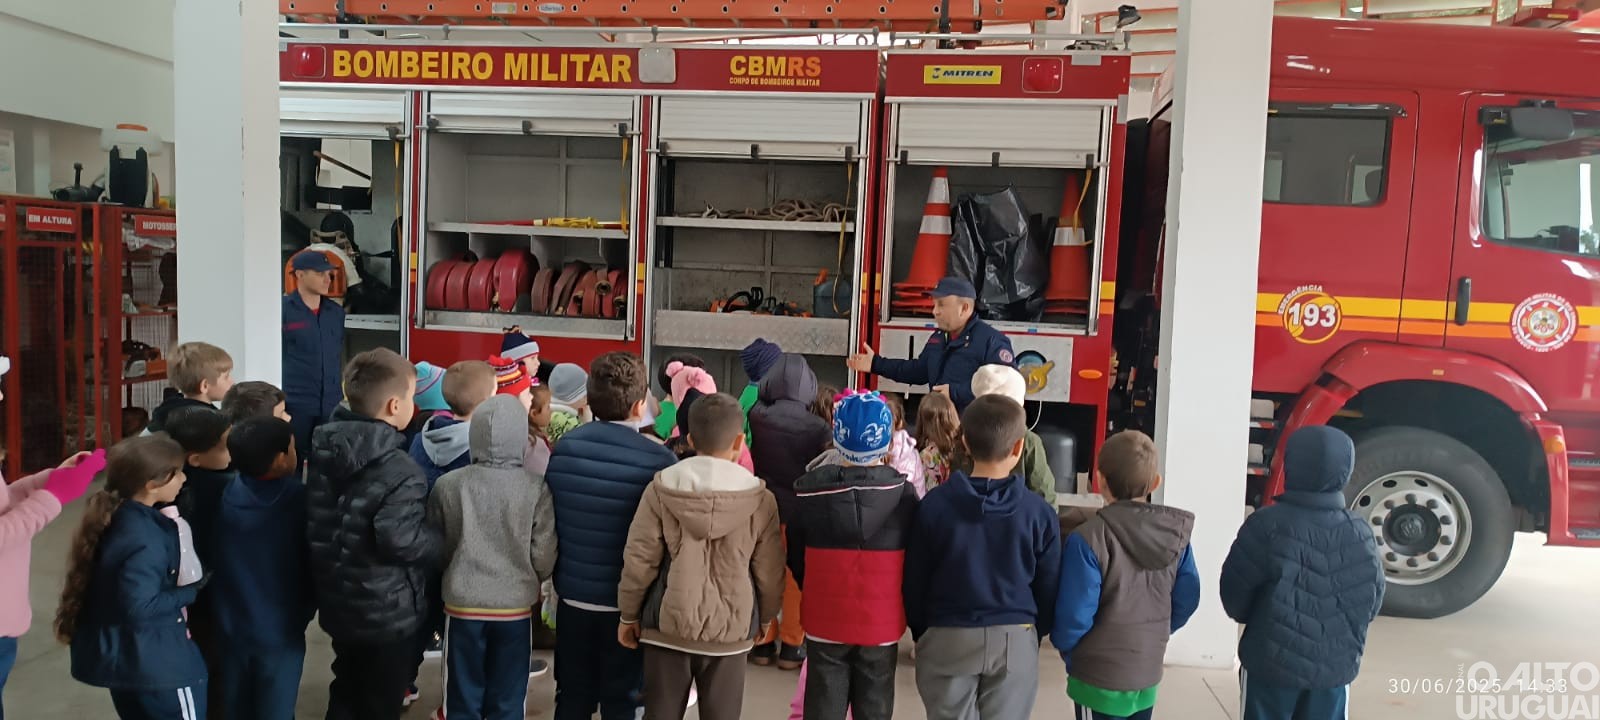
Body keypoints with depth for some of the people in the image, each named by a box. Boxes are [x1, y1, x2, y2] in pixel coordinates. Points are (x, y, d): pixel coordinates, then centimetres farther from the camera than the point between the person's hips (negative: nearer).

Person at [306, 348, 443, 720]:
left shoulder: (325, 448, 0)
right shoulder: (398, 470, -26)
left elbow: (318, 523, 10)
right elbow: (401, 540, -34)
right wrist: (443, 541, -17)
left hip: (338, 600, 7)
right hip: (387, 612, -7)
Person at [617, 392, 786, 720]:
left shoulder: (662, 488, -7)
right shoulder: (760, 498, -8)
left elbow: (639, 559, -4)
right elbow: (768, 570, -1)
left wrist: (629, 614, 10)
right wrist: (765, 618, 17)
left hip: (667, 624, 1)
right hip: (730, 628, 0)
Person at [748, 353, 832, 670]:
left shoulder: (755, 416, -10)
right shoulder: (817, 427, -14)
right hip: (802, 512, -2)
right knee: (797, 578, 12)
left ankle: (762, 641, 24)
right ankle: (791, 645, 20)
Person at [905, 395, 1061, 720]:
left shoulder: (934, 504, -10)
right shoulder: (1039, 512, -9)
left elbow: (915, 582, -2)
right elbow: (1048, 591, 0)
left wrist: (923, 634, 14)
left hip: (947, 638, 0)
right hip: (1015, 641, 0)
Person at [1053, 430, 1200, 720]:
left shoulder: (1089, 538, -22)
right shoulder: (1176, 533, -4)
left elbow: (1074, 614, -19)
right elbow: (1186, 599, 4)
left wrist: (1066, 649, 1)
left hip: (1098, 676, -5)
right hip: (1148, 673, 5)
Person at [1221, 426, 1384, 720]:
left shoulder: (1268, 524, -17)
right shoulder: (1361, 534, -5)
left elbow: (1234, 592, -8)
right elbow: (1371, 604, 6)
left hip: (1271, 664, -3)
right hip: (1336, 669, 3)